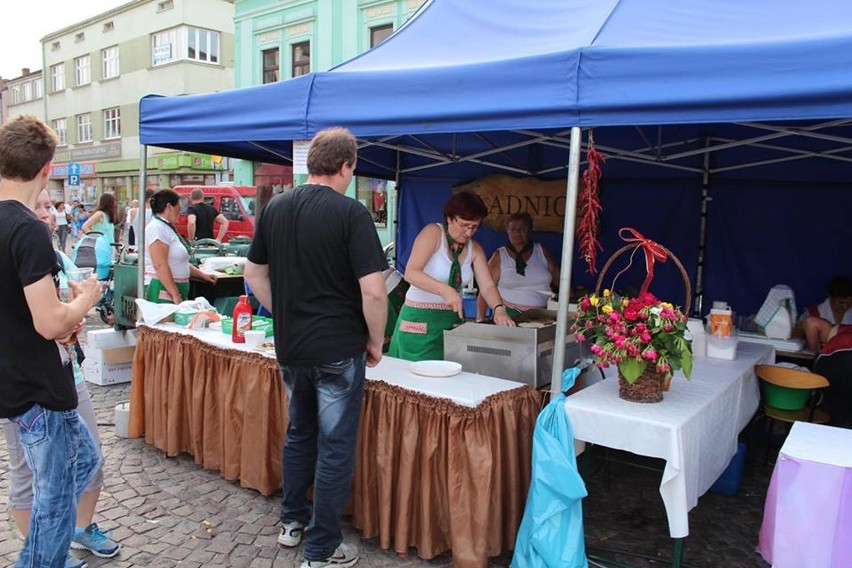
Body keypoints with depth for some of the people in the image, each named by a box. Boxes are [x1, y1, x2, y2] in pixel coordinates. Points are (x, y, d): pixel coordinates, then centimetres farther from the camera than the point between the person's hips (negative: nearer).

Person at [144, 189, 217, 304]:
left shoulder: (167, 228, 19)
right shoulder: (157, 228, -11)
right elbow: (160, 266, -19)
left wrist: (202, 275, 23)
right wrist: (175, 295, -20)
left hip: (176, 289, 9)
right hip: (162, 291, -9)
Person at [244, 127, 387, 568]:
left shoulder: (275, 207, 3)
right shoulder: (351, 213, -15)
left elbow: (254, 274, 10)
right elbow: (373, 290, -20)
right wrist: (375, 341, -6)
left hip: (290, 347, 6)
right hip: (338, 350, -6)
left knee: (299, 432, 23)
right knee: (335, 446, 6)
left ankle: (293, 521, 37)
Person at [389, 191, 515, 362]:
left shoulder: (474, 249, 6)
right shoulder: (433, 233, -10)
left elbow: (487, 286, -2)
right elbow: (410, 273, -20)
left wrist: (499, 309, -22)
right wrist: (445, 290, -31)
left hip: (453, 319, 5)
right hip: (421, 318, -5)